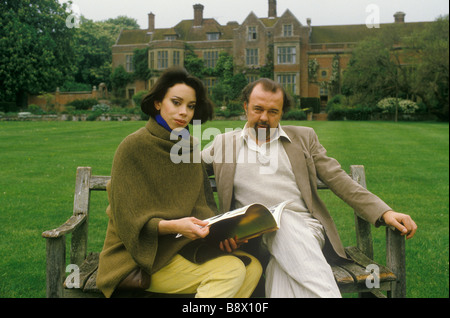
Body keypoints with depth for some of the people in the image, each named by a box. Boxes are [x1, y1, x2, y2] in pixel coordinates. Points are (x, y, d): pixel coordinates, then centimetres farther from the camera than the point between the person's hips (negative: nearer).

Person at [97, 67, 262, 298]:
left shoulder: (189, 147, 8)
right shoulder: (133, 147, -11)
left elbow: (200, 206, 5)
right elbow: (128, 219, -13)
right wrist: (172, 226, -29)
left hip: (181, 245, 6)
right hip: (141, 254, -6)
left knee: (252, 267, -14)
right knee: (230, 270, -23)